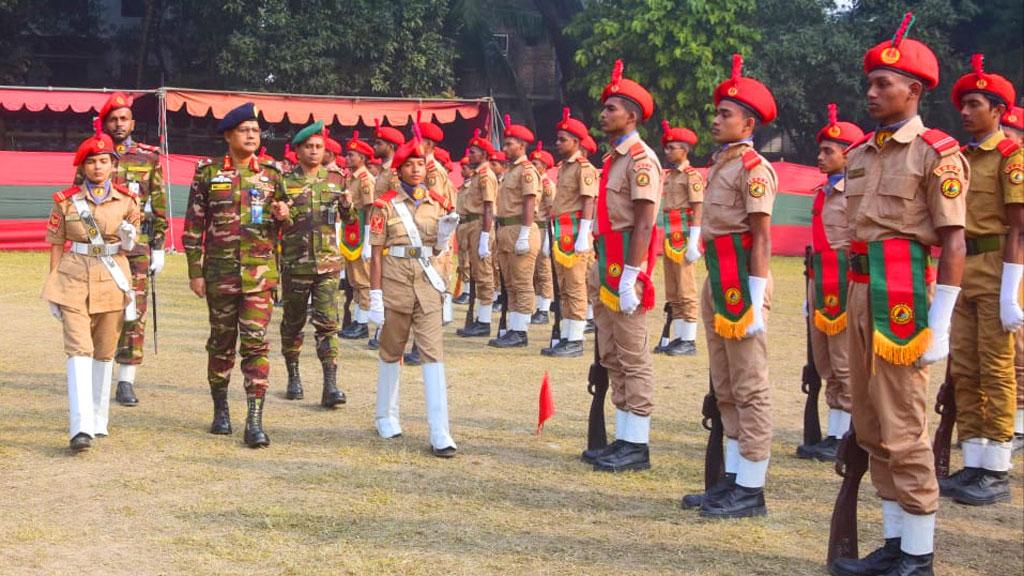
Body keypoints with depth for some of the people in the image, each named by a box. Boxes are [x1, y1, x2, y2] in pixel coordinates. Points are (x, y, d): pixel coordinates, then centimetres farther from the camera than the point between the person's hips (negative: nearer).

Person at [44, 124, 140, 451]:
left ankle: (99, 420, 24)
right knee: (78, 350, -13)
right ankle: (81, 427, -20)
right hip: (74, 279, -2)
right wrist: (53, 285, 4)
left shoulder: (127, 200, 3)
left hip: (113, 279, 2)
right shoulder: (66, 201, 1)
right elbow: (56, 246, 6)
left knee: (105, 352, 10)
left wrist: (129, 238, -10)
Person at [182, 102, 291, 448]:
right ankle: (220, 410, 28)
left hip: (260, 271, 0)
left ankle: (255, 422, -7)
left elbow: (280, 223, 18)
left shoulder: (271, 174, 7)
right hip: (220, 270, 0)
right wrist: (195, 271, -1)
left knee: (256, 342, -7)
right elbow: (193, 225, 3)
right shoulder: (208, 173, 2)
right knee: (221, 341, 11)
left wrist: (283, 216, -7)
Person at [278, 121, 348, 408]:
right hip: (295, 263, -1)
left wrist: (348, 206, -3)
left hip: (328, 263, 1)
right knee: (293, 322, 10)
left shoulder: (335, 181, 9)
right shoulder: (285, 182, 1)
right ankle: (293, 377, 26)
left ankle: (331, 384, -9)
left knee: (328, 322, -7)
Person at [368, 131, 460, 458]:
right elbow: (376, 254, -4)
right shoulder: (386, 205, -4)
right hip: (395, 284, -2)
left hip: (427, 284, 2)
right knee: (391, 353, 12)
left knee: (433, 354, -7)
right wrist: (375, 296, -9)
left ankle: (440, 434, -10)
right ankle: (386, 418, 31)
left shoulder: (437, 203, 6)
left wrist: (445, 233, -7)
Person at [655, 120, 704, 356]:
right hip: (669, 240, 9)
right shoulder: (668, 176, 16)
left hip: (683, 241, -9)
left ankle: (689, 341, -3)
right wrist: (667, 240, 18)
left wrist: (693, 244, -19)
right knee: (672, 294, 10)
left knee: (686, 292, -6)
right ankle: (678, 338, 15)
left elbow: (698, 210, -13)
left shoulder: (692, 175, -8)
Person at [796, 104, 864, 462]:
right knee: (827, 366, 12)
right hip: (820, 282, 9)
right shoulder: (824, 192, 17)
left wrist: (854, 291, -20)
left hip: (843, 282, -9)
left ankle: (846, 439, 4)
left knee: (845, 365, -3)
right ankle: (833, 436, 18)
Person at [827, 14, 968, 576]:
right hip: (860, 293, 8)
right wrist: (854, 300, 18)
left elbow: (953, 243, -11)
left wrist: (940, 323, -16)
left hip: (904, 294, -8)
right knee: (871, 427, 11)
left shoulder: (936, 153, -7)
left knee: (903, 429, -6)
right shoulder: (860, 154, 14)